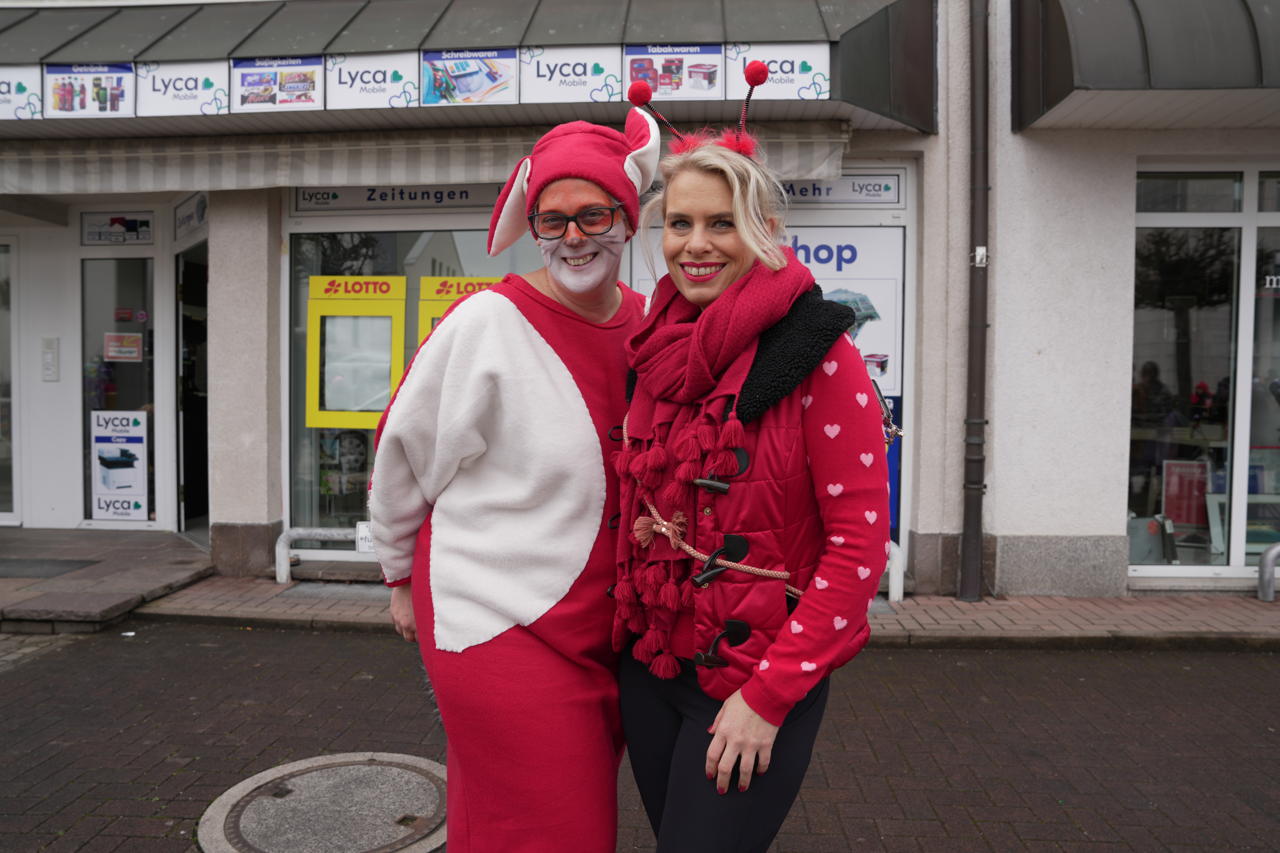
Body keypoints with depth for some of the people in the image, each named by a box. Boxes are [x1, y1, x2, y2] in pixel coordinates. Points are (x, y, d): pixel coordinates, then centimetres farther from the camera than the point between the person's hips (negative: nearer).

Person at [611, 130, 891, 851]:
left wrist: (768, 695, -16)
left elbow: (860, 545, -15)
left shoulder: (816, 357, -14)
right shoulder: (660, 354, 4)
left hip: (760, 688, -6)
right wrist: (630, 619, 8)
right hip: (649, 666, 6)